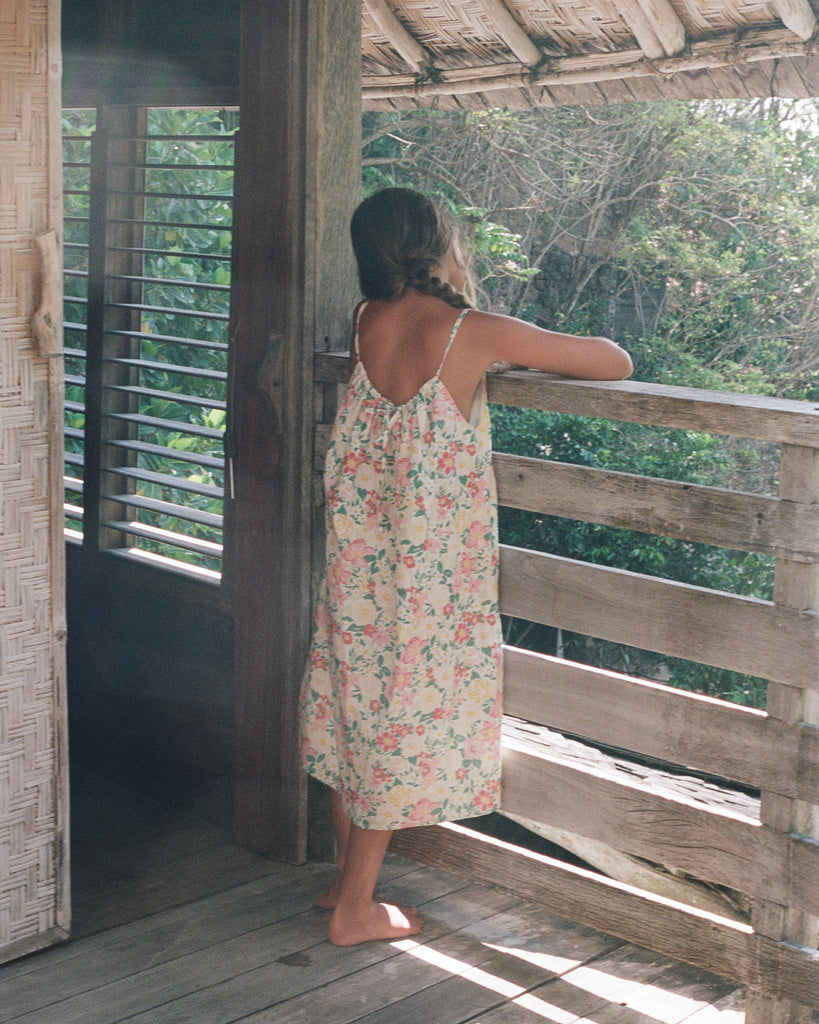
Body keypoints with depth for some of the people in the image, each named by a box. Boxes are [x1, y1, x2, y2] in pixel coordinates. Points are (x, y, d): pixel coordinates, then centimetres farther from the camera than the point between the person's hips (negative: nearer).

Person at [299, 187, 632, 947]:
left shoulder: (369, 321, 0)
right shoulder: (473, 334, -16)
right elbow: (615, 362, -8)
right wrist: (544, 359, 10)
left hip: (359, 550, 6)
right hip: (430, 564, -6)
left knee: (359, 700, 18)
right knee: (407, 715, 6)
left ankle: (345, 877, 32)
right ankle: (355, 910, 15)